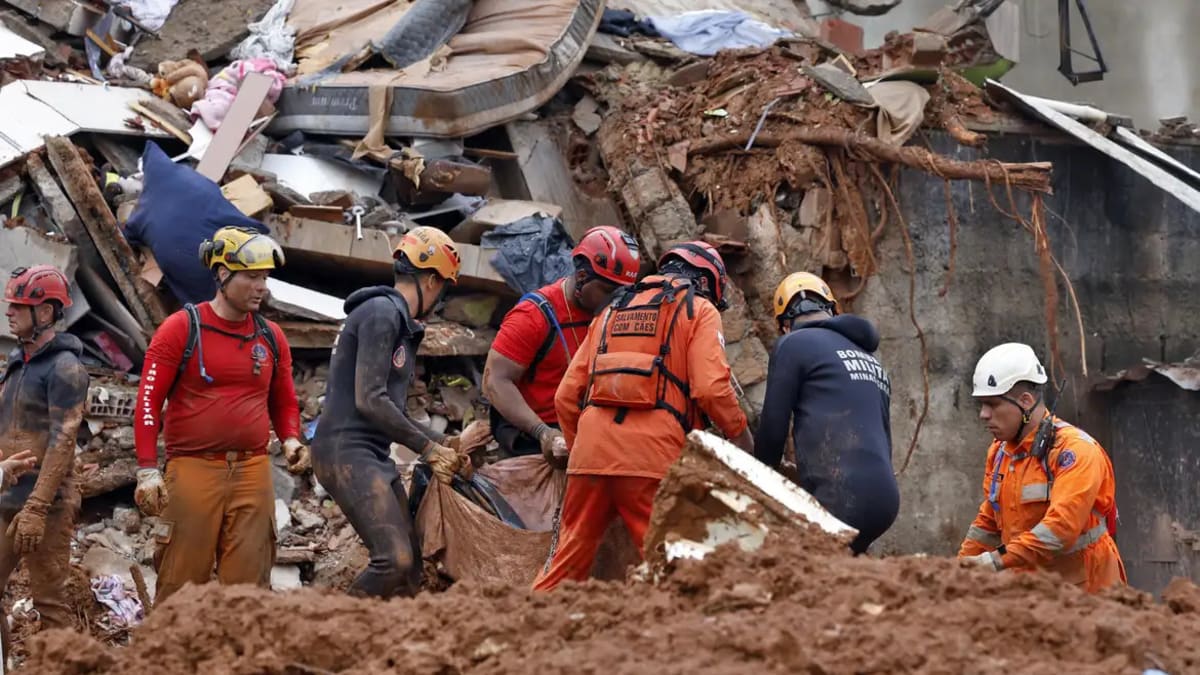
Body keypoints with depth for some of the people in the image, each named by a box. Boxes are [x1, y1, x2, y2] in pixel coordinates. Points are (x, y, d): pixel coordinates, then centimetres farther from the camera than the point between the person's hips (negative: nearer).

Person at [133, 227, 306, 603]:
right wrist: (147, 470, -9)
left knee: (249, 585, 2)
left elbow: (284, 402, 25)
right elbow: (149, 400, -3)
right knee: (181, 586, -3)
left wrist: (291, 439, 4)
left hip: (253, 472, 4)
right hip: (193, 470, -4)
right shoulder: (181, 329, -2)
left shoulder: (271, 338, 12)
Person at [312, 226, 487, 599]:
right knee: (395, 560, -21)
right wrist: (428, 447, -11)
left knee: (410, 569, 5)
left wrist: (444, 442, 17)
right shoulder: (381, 313, -11)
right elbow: (369, 400, -18)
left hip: (375, 456, 11)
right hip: (347, 451, -11)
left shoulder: (401, 323, 22)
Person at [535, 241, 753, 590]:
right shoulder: (699, 310, 8)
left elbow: (566, 396, 20)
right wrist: (740, 434, 9)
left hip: (590, 453, 5)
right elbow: (712, 388, -7)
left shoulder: (613, 310, 25)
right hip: (653, 458, -5)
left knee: (567, 559, 10)